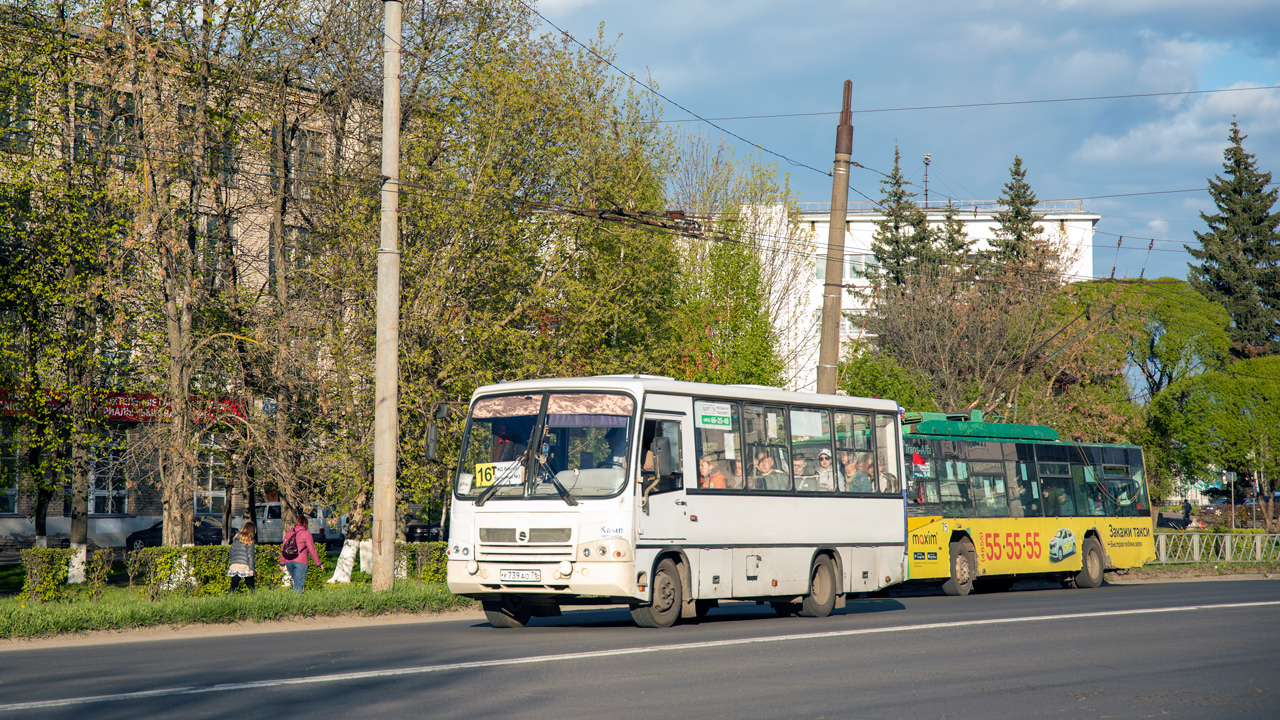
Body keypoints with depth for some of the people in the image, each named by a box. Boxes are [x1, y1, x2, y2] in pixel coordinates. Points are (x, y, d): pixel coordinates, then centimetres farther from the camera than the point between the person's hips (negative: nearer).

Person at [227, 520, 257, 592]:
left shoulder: (236, 538, 12)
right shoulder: (249, 540, -3)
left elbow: (231, 551, 17)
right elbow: (250, 555, -7)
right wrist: (251, 569, -8)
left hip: (234, 565, 4)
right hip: (245, 567, -4)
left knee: (233, 588, 3)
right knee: (251, 588, 5)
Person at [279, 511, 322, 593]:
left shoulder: (289, 533, 13)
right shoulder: (306, 533, -2)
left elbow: (283, 548, 16)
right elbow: (312, 550, -3)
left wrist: (282, 563, 22)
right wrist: (318, 563, 4)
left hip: (289, 562, 5)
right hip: (300, 562, -5)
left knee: (296, 582, 19)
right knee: (298, 584, -6)